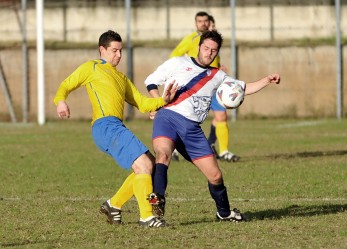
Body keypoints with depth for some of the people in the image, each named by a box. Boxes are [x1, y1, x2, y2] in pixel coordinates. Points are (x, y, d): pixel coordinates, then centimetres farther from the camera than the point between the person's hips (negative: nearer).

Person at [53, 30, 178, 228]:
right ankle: (146, 217, -18)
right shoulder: (92, 68, 11)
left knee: (150, 165, 9)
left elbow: (142, 103, 25)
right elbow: (65, 86, 8)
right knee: (144, 165, -17)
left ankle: (114, 204, 16)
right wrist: (61, 101, -14)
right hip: (105, 126, -9)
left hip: (117, 128, 9)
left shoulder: (121, 78, 32)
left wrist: (163, 100, 8)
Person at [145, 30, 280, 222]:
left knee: (215, 175, 4)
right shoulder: (178, 63, 10)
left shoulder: (217, 76, 23)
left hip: (192, 129, 5)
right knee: (163, 155, -36)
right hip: (168, 118, -5)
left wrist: (267, 80, 11)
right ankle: (157, 198, -48)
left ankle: (224, 212, 26)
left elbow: (244, 88, 25)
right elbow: (150, 82, 12)